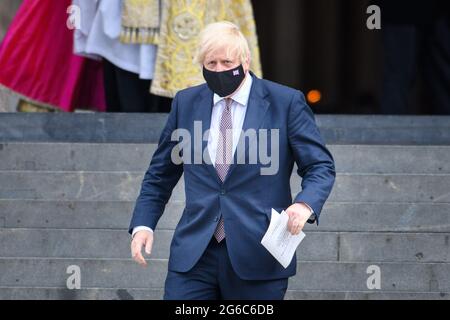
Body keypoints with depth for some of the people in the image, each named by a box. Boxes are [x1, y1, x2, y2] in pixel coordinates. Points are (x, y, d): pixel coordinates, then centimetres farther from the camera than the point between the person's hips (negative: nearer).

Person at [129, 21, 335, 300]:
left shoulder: (286, 102, -1)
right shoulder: (186, 103, 10)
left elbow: (321, 166, 0)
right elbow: (161, 173, 17)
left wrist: (305, 204, -20)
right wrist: (143, 223, 4)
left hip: (258, 256, -2)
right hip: (194, 255, 2)